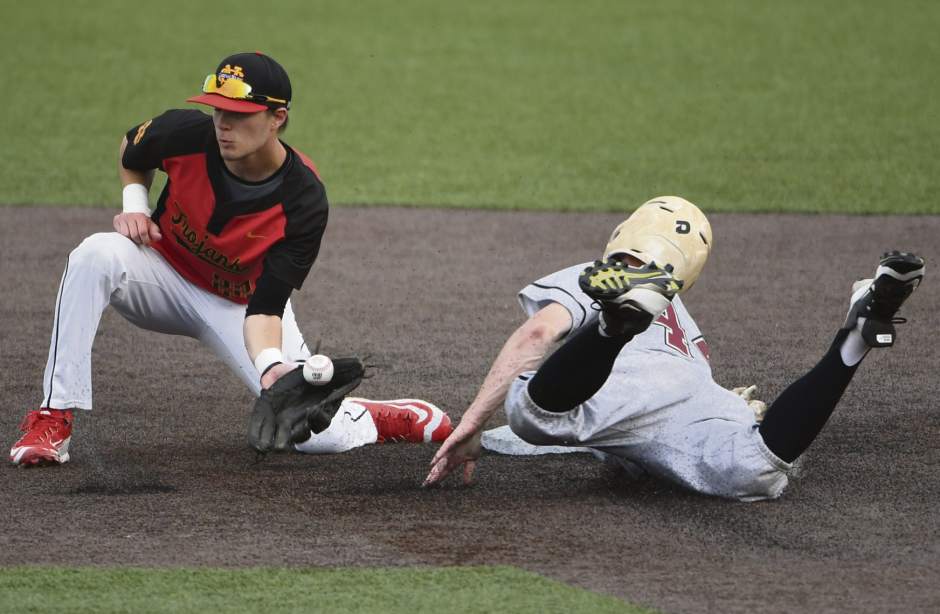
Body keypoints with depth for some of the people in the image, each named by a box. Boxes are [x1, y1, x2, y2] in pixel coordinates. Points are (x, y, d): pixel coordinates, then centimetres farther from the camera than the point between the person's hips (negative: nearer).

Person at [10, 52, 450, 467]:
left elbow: (264, 307, -31)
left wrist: (270, 365, -50)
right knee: (98, 254, -35)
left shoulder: (303, 202, -28)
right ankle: (53, 419, -30)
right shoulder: (186, 134, -23)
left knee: (321, 435, -20)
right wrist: (134, 206, -12)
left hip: (241, 304, -2)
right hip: (166, 275, 2)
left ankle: (380, 418, 18)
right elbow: (131, 152, 5)